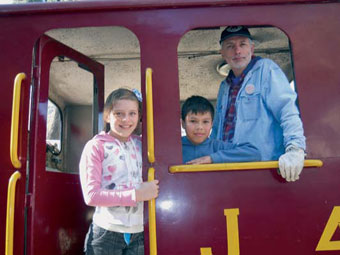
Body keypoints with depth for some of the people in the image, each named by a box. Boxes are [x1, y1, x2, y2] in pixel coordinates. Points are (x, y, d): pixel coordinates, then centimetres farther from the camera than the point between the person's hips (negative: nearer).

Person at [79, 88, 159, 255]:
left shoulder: (141, 144, 7)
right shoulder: (96, 146, -6)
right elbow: (91, 195, -12)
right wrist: (137, 194, -16)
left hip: (138, 233, 4)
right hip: (106, 233, -3)